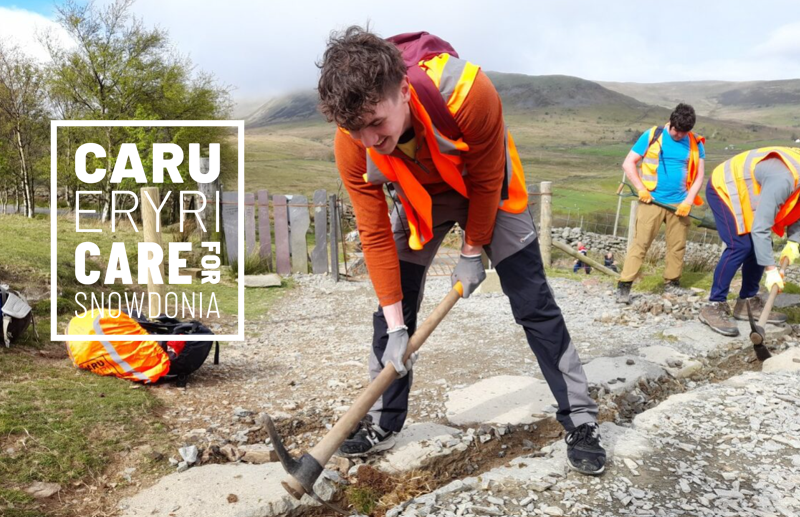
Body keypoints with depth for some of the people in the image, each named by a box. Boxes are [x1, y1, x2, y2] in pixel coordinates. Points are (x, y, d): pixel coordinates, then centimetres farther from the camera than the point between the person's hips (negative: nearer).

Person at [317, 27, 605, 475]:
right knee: (391, 309, -1)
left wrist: (472, 252, -12)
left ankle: (581, 419, 8)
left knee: (535, 304, -6)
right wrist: (396, 326, -21)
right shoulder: (351, 145, -30)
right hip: (419, 200, 3)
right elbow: (376, 235, -21)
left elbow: (485, 180, -22)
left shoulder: (470, 92, -41)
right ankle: (383, 424, 16)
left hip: (488, 191, -2)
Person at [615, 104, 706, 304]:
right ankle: (624, 285, -7)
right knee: (640, 243, -8)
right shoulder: (652, 136, -3)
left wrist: (689, 200, -5)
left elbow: (699, 175, 8)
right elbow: (628, 164, -1)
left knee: (678, 245, 8)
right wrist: (641, 189, -9)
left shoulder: (695, 143, 6)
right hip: (652, 201, -3)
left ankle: (671, 283, 24)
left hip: (679, 203, 4)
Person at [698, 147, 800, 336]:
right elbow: (760, 228, -34)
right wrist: (771, 269, -31)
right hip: (724, 187, -10)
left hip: (742, 191, 10)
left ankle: (748, 303, 16)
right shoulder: (783, 179, -35)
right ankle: (714, 306, -12)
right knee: (739, 246, -18)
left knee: (759, 247, 5)